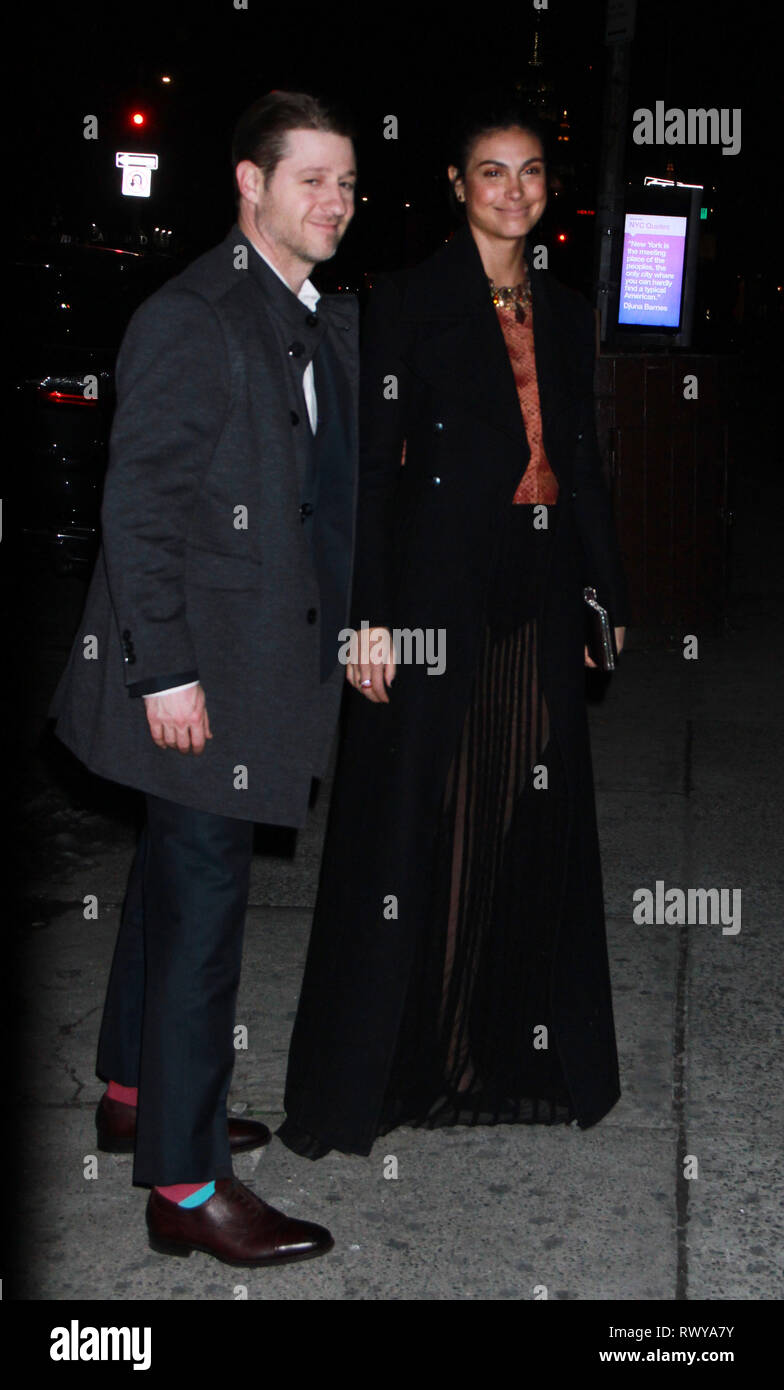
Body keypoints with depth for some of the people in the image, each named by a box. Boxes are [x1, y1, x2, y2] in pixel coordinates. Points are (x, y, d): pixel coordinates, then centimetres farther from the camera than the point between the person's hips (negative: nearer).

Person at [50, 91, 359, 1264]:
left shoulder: (332, 321, 11)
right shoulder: (191, 318, -15)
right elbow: (140, 506, -18)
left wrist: (354, 625, 12)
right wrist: (166, 671, -20)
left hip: (273, 661, 9)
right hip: (207, 667, -9)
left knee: (178, 879, 20)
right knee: (201, 903, -4)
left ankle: (137, 1094, 37)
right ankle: (185, 1187, 8)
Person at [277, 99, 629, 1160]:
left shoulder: (567, 314, 14)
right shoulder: (410, 301, -3)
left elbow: (585, 464, 17)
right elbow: (374, 462, -8)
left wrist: (609, 595, 13)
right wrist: (370, 615, -15)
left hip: (540, 594, 6)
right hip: (439, 585, -5)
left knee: (531, 820, 9)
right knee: (419, 817, -1)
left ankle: (512, 1048, 23)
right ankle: (385, 1064, 12)